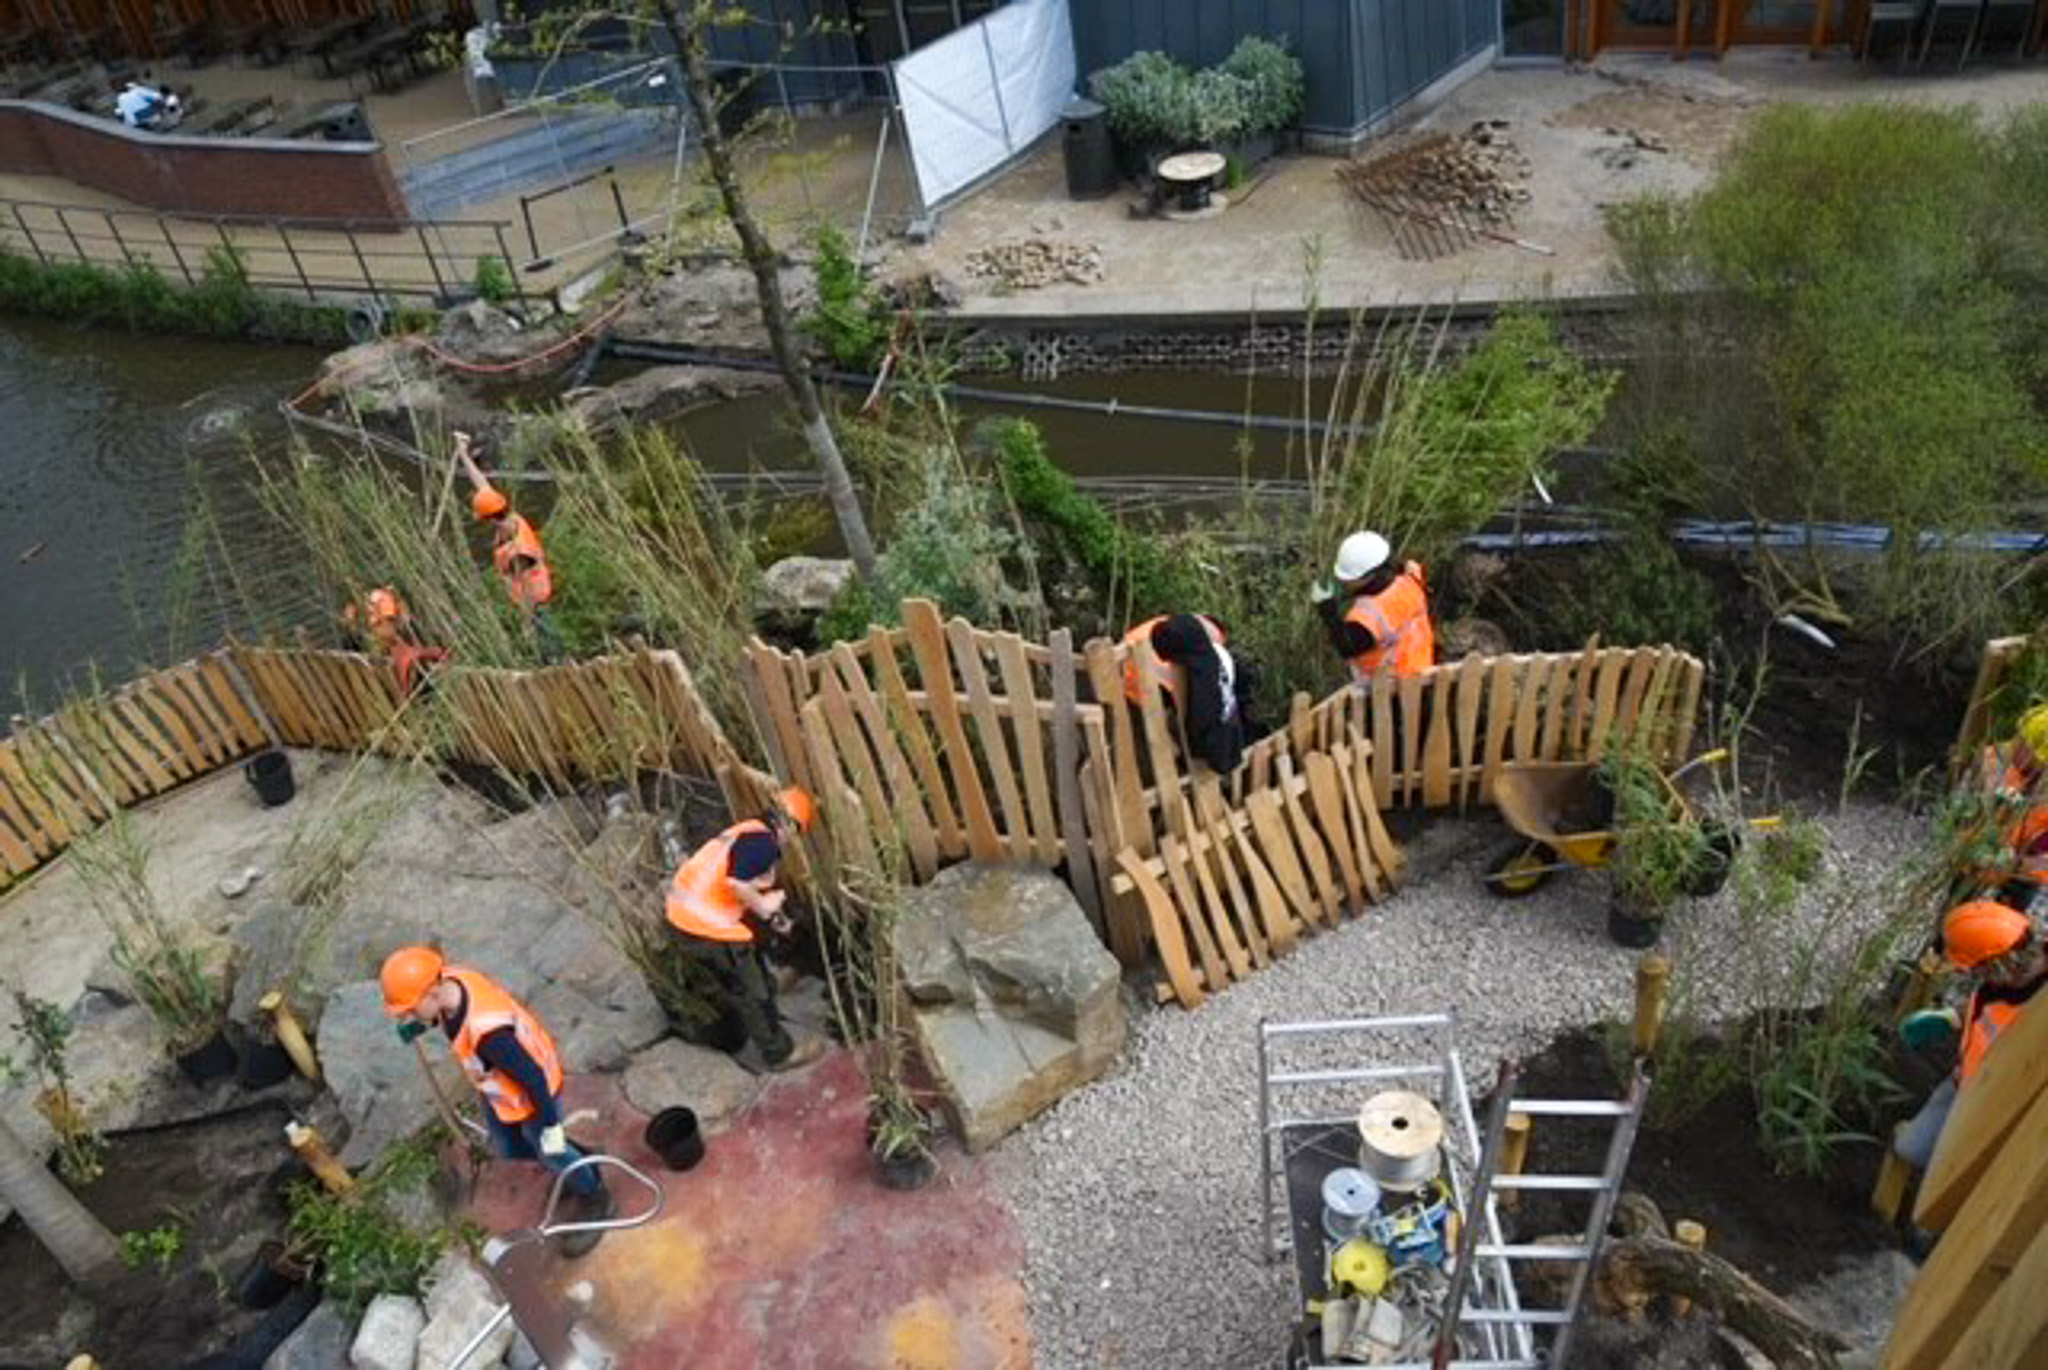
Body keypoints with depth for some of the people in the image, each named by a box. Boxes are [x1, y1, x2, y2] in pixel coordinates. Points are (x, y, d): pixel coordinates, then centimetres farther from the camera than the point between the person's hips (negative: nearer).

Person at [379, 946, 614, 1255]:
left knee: (550, 1154, 20)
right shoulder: (447, 981, -22)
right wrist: (424, 1023, -6)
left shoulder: (486, 1032, -45)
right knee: (510, 1149, 29)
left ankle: (593, 1200, 48)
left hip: (533, 1092, -8)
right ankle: (577, 1162, 53)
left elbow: (533, 1077, -32)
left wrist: (550, 1126, -20)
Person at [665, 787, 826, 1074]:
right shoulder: (764, 841, -16)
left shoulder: (745, 832, 15)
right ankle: (780, 1053, 19)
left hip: (683, 911, 9)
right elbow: (735, 882, -29)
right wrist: (763, 907, -12)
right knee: (751, 991, 6)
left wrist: (771, 914, 12)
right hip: (709, 924, -9)